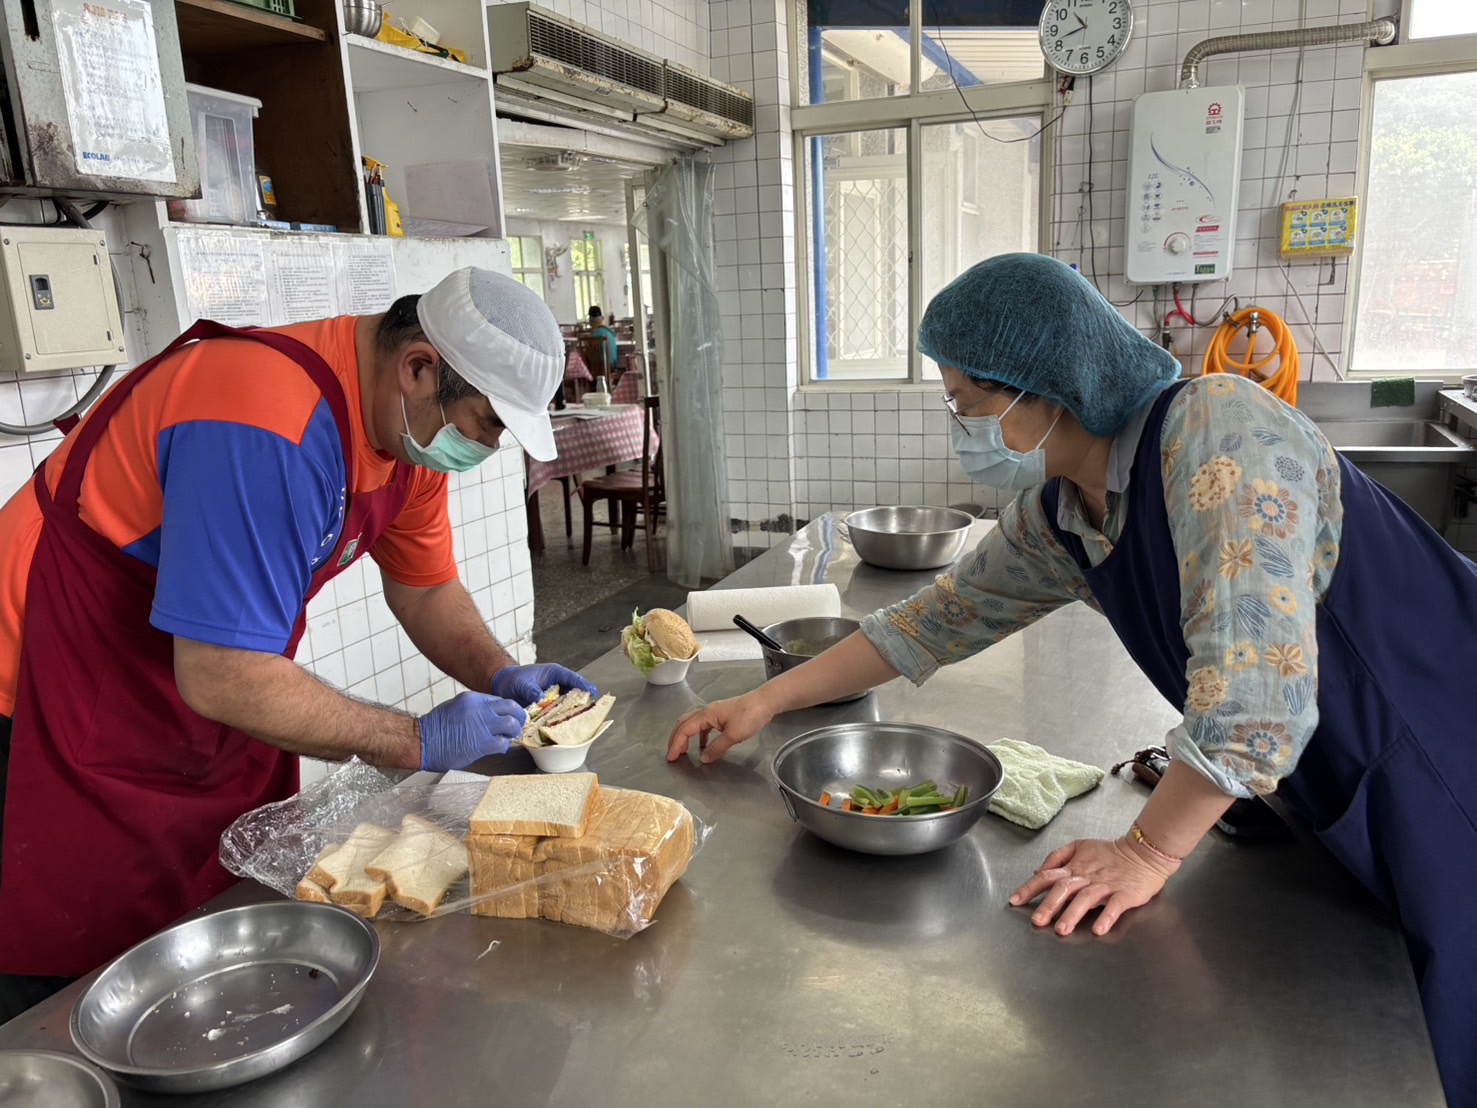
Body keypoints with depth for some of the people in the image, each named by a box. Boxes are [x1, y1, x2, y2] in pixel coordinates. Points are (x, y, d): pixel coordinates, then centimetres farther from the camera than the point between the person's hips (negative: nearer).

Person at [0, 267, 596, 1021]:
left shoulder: (414, 422, -5)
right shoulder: (272, 427, -34)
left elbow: (425, 590, 8)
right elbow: (222, 680, -32)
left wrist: (501, 677, -9)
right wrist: (417, 742, -24)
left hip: (215, 694, 8)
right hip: (62, 722, -8)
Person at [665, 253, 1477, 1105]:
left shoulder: (1219, 432, -28)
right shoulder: (1054, 517, -4)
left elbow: (1253, 680, -33)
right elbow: (939, 619, 5)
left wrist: (1148, 850, -22)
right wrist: (763, 703, 5)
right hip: (1330, 792, 6)